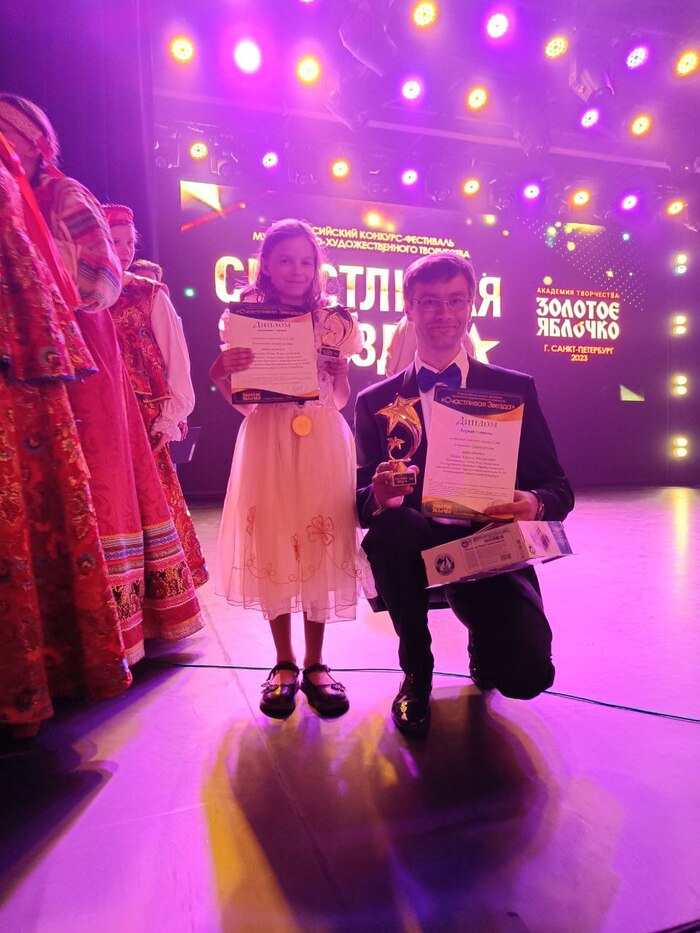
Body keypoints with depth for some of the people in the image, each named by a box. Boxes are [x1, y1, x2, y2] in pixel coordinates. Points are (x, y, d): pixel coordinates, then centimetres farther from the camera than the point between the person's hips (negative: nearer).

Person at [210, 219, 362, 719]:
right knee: (271, 547, 1)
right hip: (268, 442, 0)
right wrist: (220, 373, -15)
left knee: (321, 545, 0)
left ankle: (315, 663, 17)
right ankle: (285, 663, 19)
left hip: (322, 443, 0)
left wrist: (337, 370, -8)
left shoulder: (333, 321, 8)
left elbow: (340, 398, 10)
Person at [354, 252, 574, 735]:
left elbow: (558, 487, 5)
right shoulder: (377, 401, 6)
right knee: (392, 525, -34)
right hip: (415, 543, 1)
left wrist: (535, 505, -19)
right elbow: (362, 501, 3)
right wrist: (380, 498, -22)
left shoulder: (515, 388, 6)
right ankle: (416, 668, -3)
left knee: (526, 674, -24)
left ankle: (484, 645, 19)